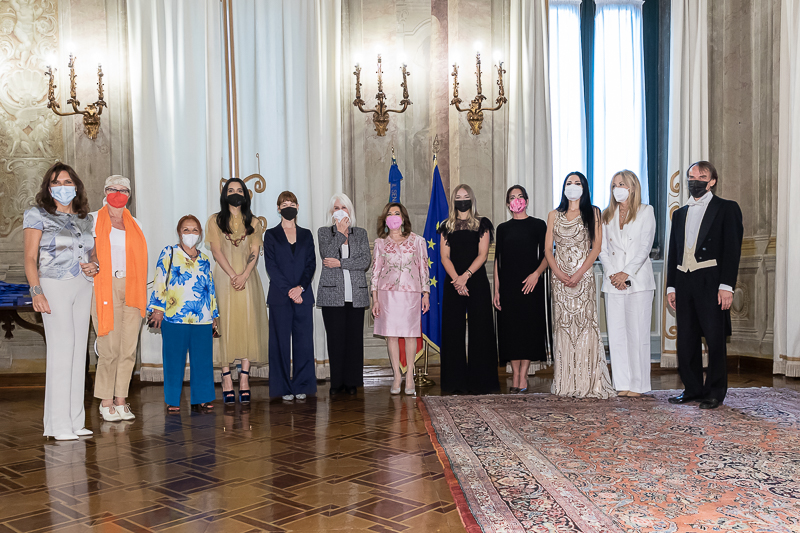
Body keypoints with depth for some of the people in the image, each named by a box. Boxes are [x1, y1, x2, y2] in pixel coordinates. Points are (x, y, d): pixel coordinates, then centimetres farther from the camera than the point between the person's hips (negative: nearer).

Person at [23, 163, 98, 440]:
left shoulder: (86, 219, 18)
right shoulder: (38, 215, 4)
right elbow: (30, 258, -3)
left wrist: (94, 265, 1)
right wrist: (36, 291, -15)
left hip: (83, 287, 5)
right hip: (54, 286, -5)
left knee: (79, 350, 4)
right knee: (61, 349, -12)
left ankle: (75, 420, 9)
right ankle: (59, 424, -8)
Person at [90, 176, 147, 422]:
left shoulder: (135, 225, 18)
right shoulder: (93, 220, 9)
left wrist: (143, 293, 13)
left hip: (132, 289, 4)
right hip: (106, 288, -3)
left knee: (129, 348, 0)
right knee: (110, 348, -8)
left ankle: (121, 401, 7)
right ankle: (106, 403, 3)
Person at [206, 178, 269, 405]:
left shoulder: (253, 222, 13)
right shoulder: (215, 221, 8)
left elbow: (255, 252, 3)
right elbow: (216, 250, -2)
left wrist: (244, 275, -13)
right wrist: (232, 275, -14)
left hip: (248, 279, 1)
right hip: (224, 278, -1)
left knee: (247, 324, -4)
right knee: (225, 325, -5)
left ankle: (244, 379, -3)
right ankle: (226, 379, -4)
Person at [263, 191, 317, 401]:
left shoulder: (306, 235, 12)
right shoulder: (271, 235, 6)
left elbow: (311, 263, 5)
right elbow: (271, 266, -3)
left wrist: (300, 287, -11)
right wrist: (288, 290, -13)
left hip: (303, 296, 2)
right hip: (280, 296, -2)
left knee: (303, 341, 2)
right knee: (281, 342, 0)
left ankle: (301, 386, 11)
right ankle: (284, 388, 7)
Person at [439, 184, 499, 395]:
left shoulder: (482, 224, 6)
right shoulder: (447, 227, 13)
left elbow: (482, 255, -3)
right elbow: (445, 257, 4)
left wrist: (465, 276, -15)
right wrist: (456, 279, -11)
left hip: (477, 282, -2)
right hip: (453, 283, 2)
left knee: (479, 330, -3)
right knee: (453, 330, 0)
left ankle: (480, 381, 2)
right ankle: (456, 381, 6)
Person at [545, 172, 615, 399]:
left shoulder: (593, 213, 6)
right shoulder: (554, 215, 13)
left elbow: (596, 247, -1)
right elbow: (548, 248, 8)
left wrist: (578, 274, -12)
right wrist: (558, 273, -8)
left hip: (583, 277, -2)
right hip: (559, 278, 3)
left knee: (584, 325, -6)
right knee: (562, 326, 1)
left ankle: (588, 384, -3)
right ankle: (564, 384, 5)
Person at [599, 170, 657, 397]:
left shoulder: (645, 211, 4)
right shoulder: (607, 215, 14)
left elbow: (645, 247, -5)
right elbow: (602, 248, 8)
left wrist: (627, 273, -13)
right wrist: (611, 273, -7)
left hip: (638, 279, -4)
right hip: (613, 282, 4)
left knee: (637, 332, -3)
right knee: (616, 333, 2)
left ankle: (637, 384, 3)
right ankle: (622, 384, 8)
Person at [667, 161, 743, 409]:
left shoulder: (727, 208, 3)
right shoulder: (680, 213, 19)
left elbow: (732, 249, -5)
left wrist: (726, 286, -13)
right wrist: (671, 286, 11)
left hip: (710, 282, -5)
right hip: (684, 282, 5)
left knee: (715, 339, -1)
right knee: (686, 339, 6)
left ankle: (715, 392, 8)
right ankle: (692, 389, 17)